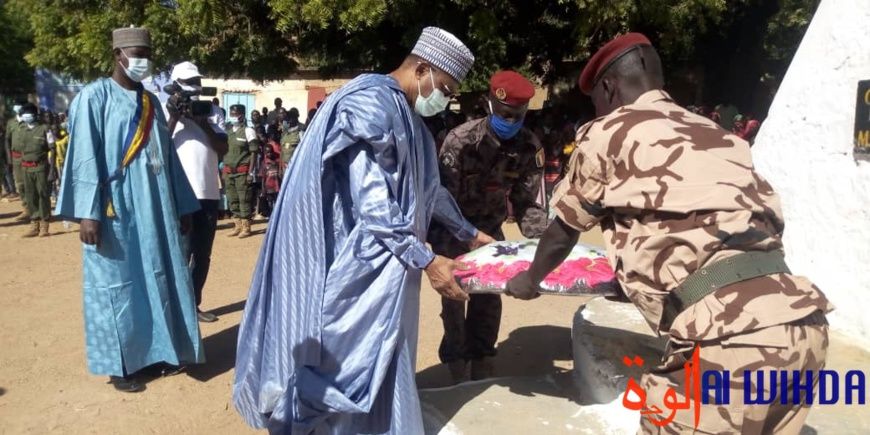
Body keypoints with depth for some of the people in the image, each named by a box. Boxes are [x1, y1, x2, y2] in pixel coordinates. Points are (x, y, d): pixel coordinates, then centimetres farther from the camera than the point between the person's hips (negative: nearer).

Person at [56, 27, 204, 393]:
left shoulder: (151, 101, 13)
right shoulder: (94, 97, -5)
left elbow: (167, 155, 14)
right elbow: (85, 157, -11)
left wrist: (183, 205, 13)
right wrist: (88, 212, -18)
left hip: (153, 207, 6)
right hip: (114, 208, -6)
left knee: (160, 278, 10)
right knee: (117, 284, 4)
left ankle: (161, 351, 24)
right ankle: (119, 365, 16)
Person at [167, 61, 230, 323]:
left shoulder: (213, 111, 9)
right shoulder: (166, 111, 2)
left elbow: (223, 149, 1)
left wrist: (203, 123, -10)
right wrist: (173, 119, -13)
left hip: (208, 193, 4)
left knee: (203, 254, 12)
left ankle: (194, 304, 24)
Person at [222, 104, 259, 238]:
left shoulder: (248, 131, -3)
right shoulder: (228, 132, 15)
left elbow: (254, 153, -6)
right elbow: (224, 152, 18)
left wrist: (250, 172, -13)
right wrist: (224, 171, 11)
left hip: (242, 171, -6)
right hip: (229, 171, 6)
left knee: (244, 199, -5)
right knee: (233, 200, 9)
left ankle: (246, 227, 2)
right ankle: (237, 226, 18)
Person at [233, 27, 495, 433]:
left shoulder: (406, 116, 15)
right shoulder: (370, 103, -16)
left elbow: (428, 188, 26)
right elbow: (372, 202, -22)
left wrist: (469, 232, 29)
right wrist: (426, 261, -20)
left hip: (377, 261, 10)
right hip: (350, 263, -10)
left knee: (380, 363, 15)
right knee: (353, 366, 0)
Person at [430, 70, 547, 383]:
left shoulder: (529, 147, -13)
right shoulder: (461, 140, -26)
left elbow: (526, 201, -7)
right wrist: (444, 251, -36)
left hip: (489, 226, 4)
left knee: (490, 295, 6)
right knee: (454, 293, -3)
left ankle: (482, 362, 24)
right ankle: (457, 362, 16)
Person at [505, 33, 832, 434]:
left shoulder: (606, 133, 7)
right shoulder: (715, 134, 24)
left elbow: (563, 232, 19)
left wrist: (529, 280, 40)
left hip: (728, 333, -7)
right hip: (801, 319, 8)